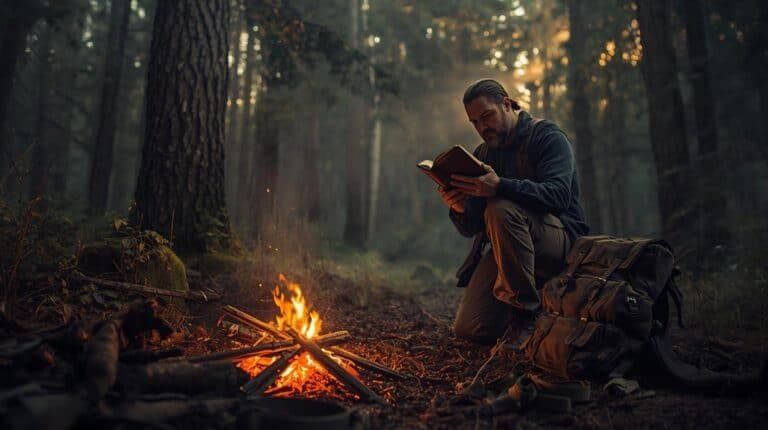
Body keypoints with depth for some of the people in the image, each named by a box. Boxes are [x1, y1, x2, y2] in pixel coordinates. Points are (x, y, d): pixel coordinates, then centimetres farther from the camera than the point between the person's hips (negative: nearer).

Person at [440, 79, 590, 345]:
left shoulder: (547, 136, -4)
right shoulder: (482, 154, 12)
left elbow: (559, 195, -24)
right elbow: (470, 228, 7)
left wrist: (500, 187, -38)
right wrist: (459, 210, -18)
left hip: (561, 240, -5)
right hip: (507, 250, 6)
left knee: (500, 210, -35)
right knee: (469, 330, -10)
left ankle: (525, 312, -22)